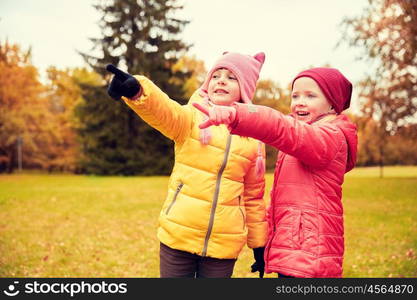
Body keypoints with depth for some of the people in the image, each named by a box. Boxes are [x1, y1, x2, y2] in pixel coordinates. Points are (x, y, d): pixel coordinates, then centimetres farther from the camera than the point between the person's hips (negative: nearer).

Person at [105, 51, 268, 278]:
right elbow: (163, 110, -24)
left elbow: (254, 195, 12)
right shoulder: (193, 117, -1)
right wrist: (136, 90, -46)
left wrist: (259, 244, 14)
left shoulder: (253, 138, 5)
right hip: (178, 234, -1)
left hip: (224, 244, 2)